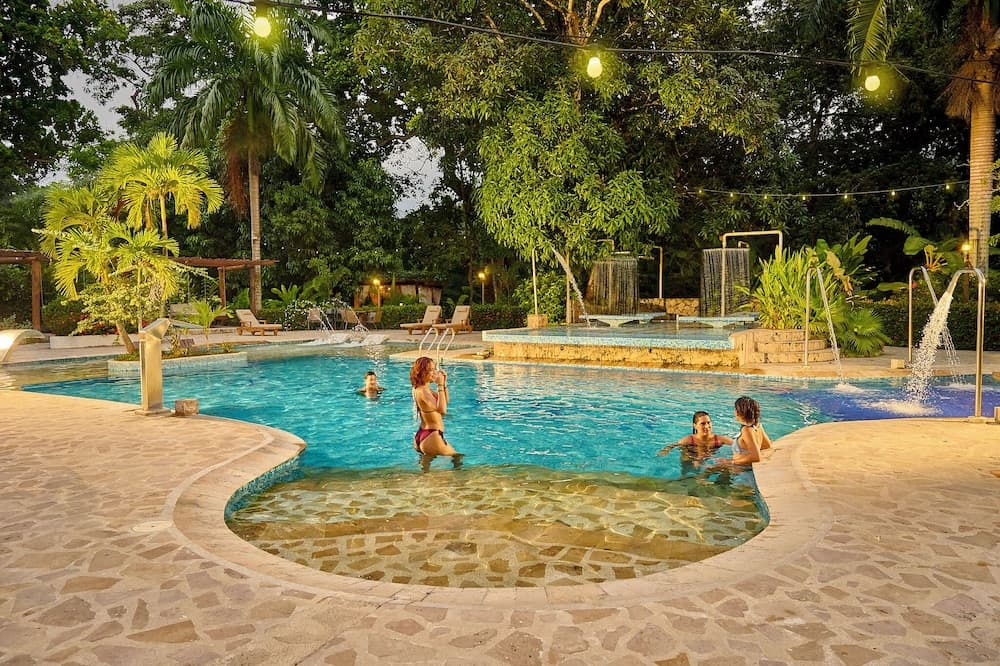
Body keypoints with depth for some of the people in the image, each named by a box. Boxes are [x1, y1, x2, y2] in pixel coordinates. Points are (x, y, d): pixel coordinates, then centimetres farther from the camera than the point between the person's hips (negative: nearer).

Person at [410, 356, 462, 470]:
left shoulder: (425, 389, 10)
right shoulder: (422, 391, -20)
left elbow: (445, 401, 21)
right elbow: (442, 409, -31)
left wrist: (444, 383, 9)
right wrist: (440, 386, -26)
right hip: (430, 438, -10)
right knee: (458, 458, 3)